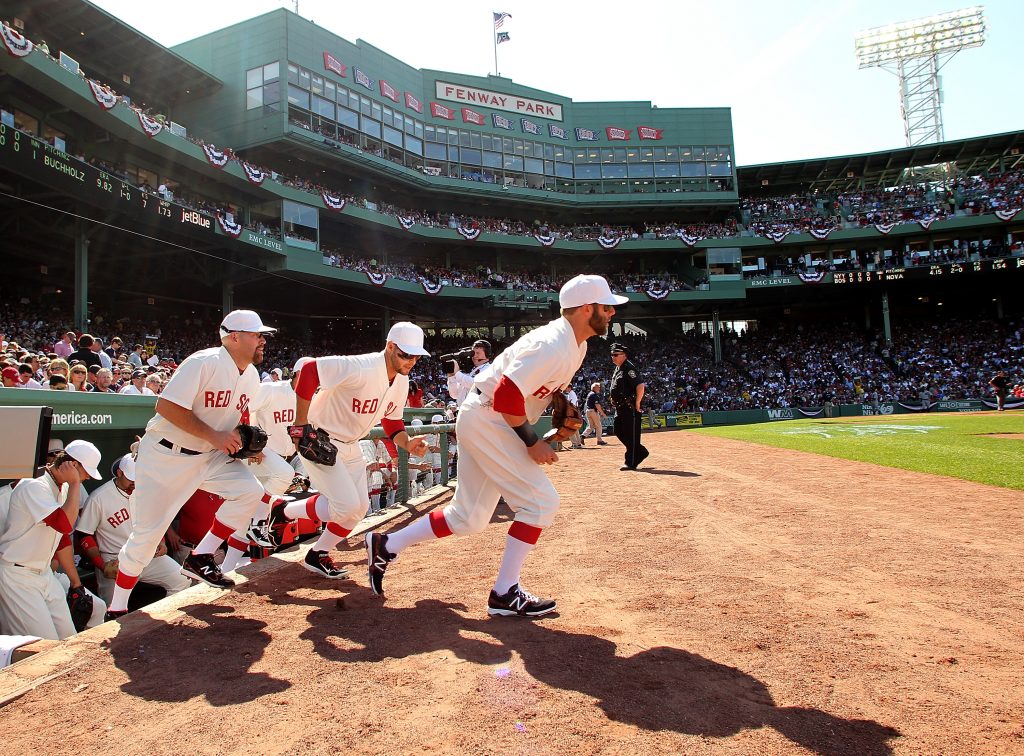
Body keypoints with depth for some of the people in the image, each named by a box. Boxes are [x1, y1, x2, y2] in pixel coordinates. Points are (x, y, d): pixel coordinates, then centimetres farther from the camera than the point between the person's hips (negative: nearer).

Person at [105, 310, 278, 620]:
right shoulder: (203, 363, -22)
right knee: (146, 533, -2)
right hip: (166, 455, -6)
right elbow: (166, 406, -26)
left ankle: (200, 559, 0)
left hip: (210, 455, 7)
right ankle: (117, 610, 18)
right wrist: (214, 436, -28)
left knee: (250, 490, -16)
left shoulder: (251, 376, 2)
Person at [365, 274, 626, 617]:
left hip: (482, 422, 10)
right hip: (487, 420, -10)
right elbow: (506, 395, -28)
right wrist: (533, 442, -20)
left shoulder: (577, 345, 9)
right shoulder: (552, 346, -23)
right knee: (540, 502, -9)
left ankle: (385, 546, 21)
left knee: (468, 517, 12)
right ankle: (505, 594, 1)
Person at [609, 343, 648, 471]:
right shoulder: (617, 369, 15)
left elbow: (640, 386, -23)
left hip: (630, 408, -10)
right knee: (618, 431, 14)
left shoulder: (629, 368, -15)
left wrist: (637, 404, -20)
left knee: (631, 435, -4)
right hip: (620, 408, 10)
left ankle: (631, 463, 2)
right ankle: (641, 452, 25)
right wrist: (613, 398, 19)